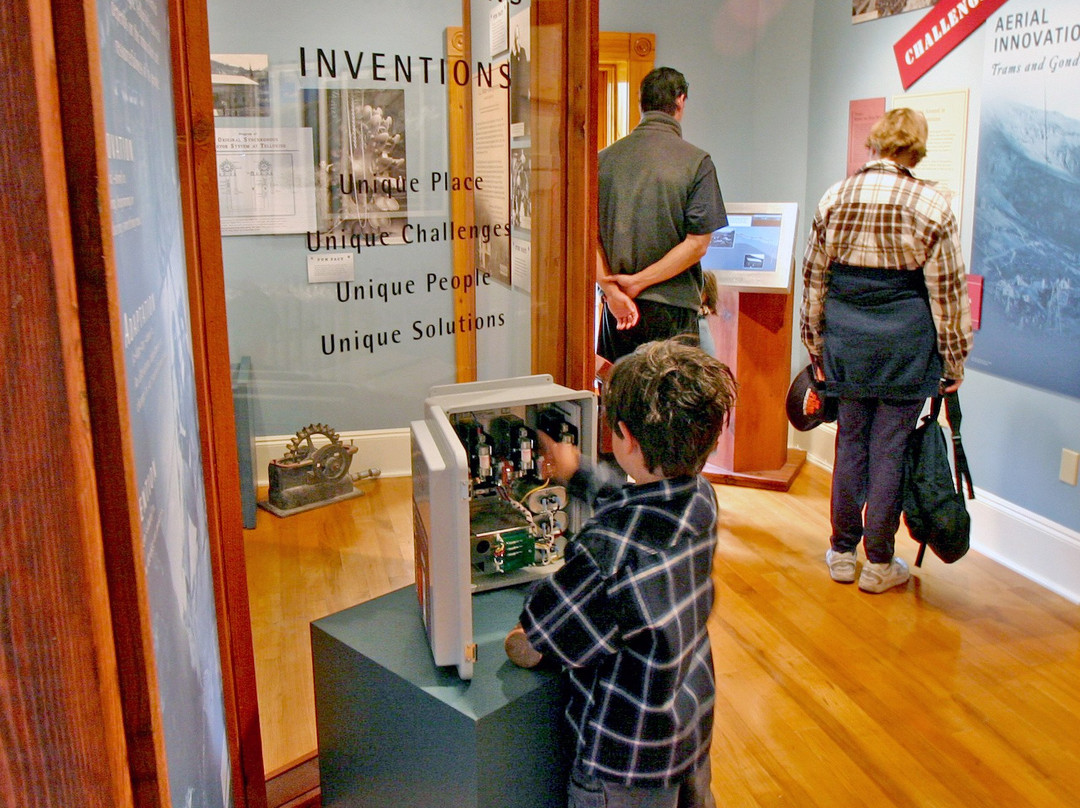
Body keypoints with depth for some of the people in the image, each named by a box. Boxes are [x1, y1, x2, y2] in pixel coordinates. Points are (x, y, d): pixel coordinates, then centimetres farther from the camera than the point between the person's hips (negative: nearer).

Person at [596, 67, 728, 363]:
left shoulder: (605, 158, 5)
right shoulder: (697, 162, -5)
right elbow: (697, 244, -11)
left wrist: (611, 289, -6)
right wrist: (639, 281, -8)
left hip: (616, 309, 4)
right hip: (671, 307, -4)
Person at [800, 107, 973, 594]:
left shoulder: (834, 198, 3)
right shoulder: (932, 206, -7)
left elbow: (813, 281, 7)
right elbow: (947, 294, -4)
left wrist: (816, 347, 17)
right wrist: (954, 362, 6)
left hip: (846, 338, 3)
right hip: (905, 343, -3)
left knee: (850, 441, 14)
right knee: (890, 448, 5)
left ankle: (842, 552, 23)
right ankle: (879, 563, 17)